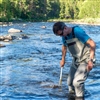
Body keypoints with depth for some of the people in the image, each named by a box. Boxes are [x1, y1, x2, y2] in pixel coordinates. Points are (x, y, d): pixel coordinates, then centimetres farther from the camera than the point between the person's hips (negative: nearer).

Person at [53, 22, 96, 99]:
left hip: (86, 60, -8)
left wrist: (91, 60, -28)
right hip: (76, 60, 8)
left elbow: (92, 44, -25)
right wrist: (63, 59, 29)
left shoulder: (77, 31, -23)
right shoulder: (65, 36, 1)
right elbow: (64, 47, 24)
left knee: (77, 82, -20)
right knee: (70, 82, 10)